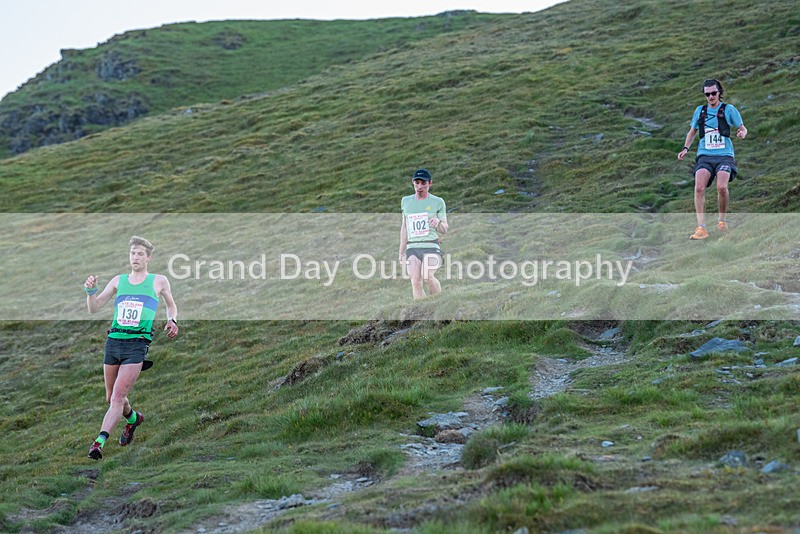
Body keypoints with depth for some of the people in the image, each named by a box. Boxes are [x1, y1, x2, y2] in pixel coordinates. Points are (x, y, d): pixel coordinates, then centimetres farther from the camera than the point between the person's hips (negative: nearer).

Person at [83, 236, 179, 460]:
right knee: (110, 398, 13)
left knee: (118, 397, -15)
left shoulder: (159, 281, 8)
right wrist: (91, 291, -7)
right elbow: (94, 308, 11)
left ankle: (99, 442, -20)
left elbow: (171, 305, 24)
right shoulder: (118, 280, 13)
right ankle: (133, 418, 43)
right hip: (113, 341, 4)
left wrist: (172, 321, 4)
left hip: (137, 344, -4)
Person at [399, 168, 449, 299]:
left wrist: (438, 222, -14)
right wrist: (401, 252, 21)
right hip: (412, 247, 3)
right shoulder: (406, 201, 15)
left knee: (428, 277, -24)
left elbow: (444, 231, 9)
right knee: (415, 281, -15)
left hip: (431, 245, -3)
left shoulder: (438, 202, 6)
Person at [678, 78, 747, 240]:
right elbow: (692, 131, 26)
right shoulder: (700, 110, 14)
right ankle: (701, 228, -23)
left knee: (722, 187, -26)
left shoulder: (729, 109, 5)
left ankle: (722, 220, 1)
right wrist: (685, 148, 11)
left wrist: (742, 133, -12)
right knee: (699, 187, -23)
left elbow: (742, 128, 12)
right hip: (704, 156, 2)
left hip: (724, 156, -2)